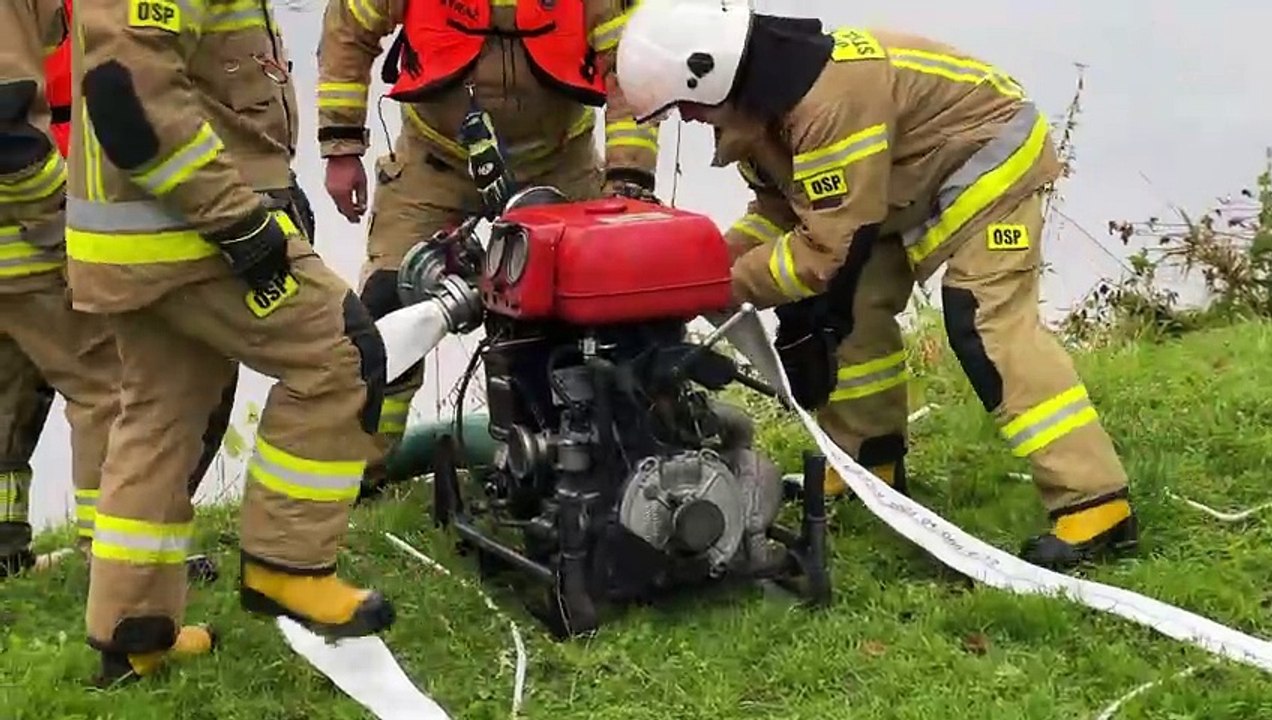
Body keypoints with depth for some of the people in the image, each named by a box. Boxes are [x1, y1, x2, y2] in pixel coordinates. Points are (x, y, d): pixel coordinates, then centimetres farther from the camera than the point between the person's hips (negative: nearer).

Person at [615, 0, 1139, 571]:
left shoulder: (832, 101, -36)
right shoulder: (763, 98, -5)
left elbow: (827, 245, -32)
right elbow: (782, 207, 5)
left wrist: (729, 285, -23)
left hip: (990, 152, -10)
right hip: (914, 177, 10)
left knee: (987, 322, -21)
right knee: (853, 307, 7)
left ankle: (1096, 507, -21)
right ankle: (867, 464, 22)